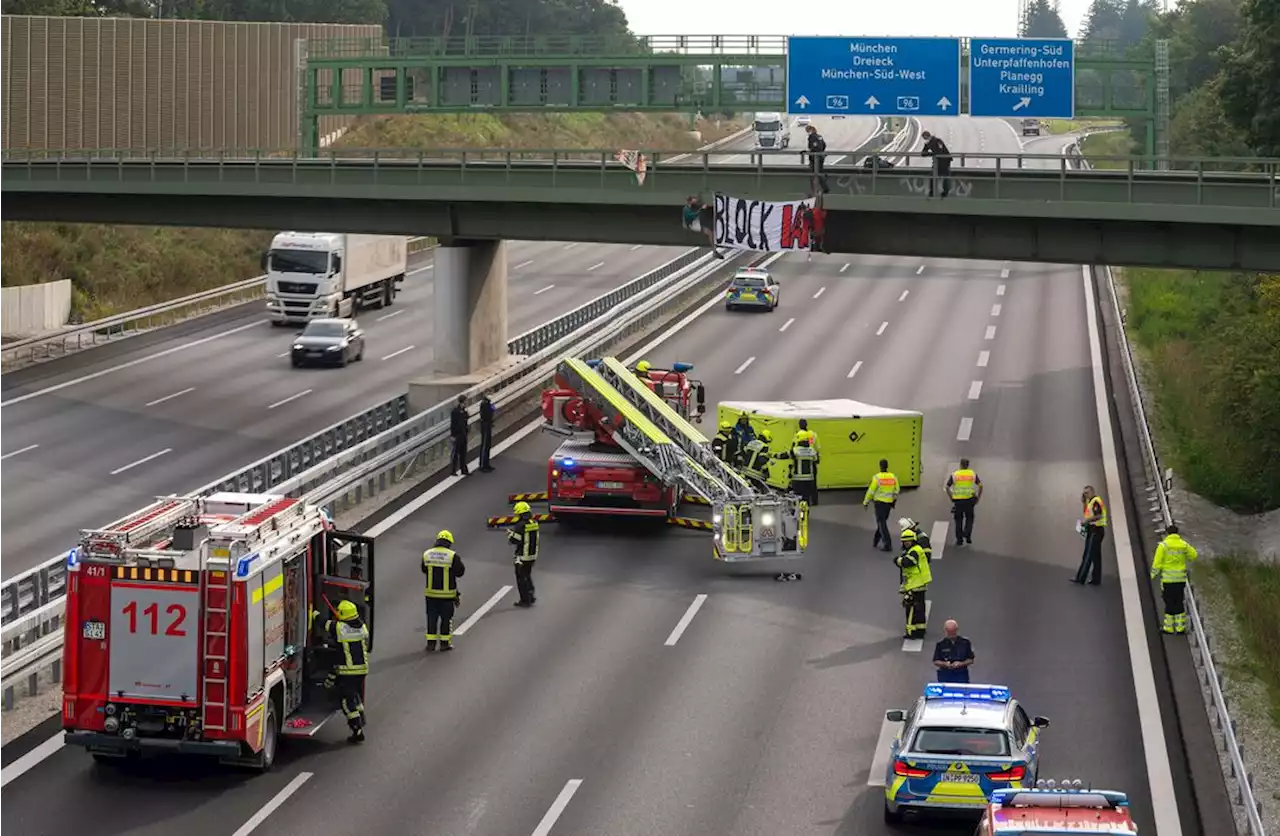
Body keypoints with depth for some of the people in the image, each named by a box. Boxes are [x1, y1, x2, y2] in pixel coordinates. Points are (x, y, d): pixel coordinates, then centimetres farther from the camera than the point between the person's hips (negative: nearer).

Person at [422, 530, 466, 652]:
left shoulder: (427, 554, -2)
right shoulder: (452, 556, -13)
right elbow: (460, 572, -5)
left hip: (431, 593, 3)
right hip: (447, 594, -3)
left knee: (432, 618, 11)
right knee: (446, 618, 9)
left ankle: (431, 642, 12)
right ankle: (445, 643, 14)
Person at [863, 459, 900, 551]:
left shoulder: (877, 477, -15)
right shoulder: (893, 477, 1)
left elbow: (871, 491, -11)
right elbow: (897, 490, 9)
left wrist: (866, 502, 1)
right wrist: (894, 501, 24)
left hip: (880, 502, -6)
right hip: (889, 502, 6)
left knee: (882, 523, -2)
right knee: (882, 521, 20)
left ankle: (888, 545, -9)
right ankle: (875, 541, 33)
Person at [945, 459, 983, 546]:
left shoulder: (954, 475, 3)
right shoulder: (973, 474, 5)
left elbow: (947, 487, 0)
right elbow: (980, 485, 0)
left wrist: (951, 498, 9)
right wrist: (978, 497, 8)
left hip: (958, 500, 0)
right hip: (969, 499, 0)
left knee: (959, 520, 12)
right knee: (969, 518, 17)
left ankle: (959, 539, 13)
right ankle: (967, 536, 2)